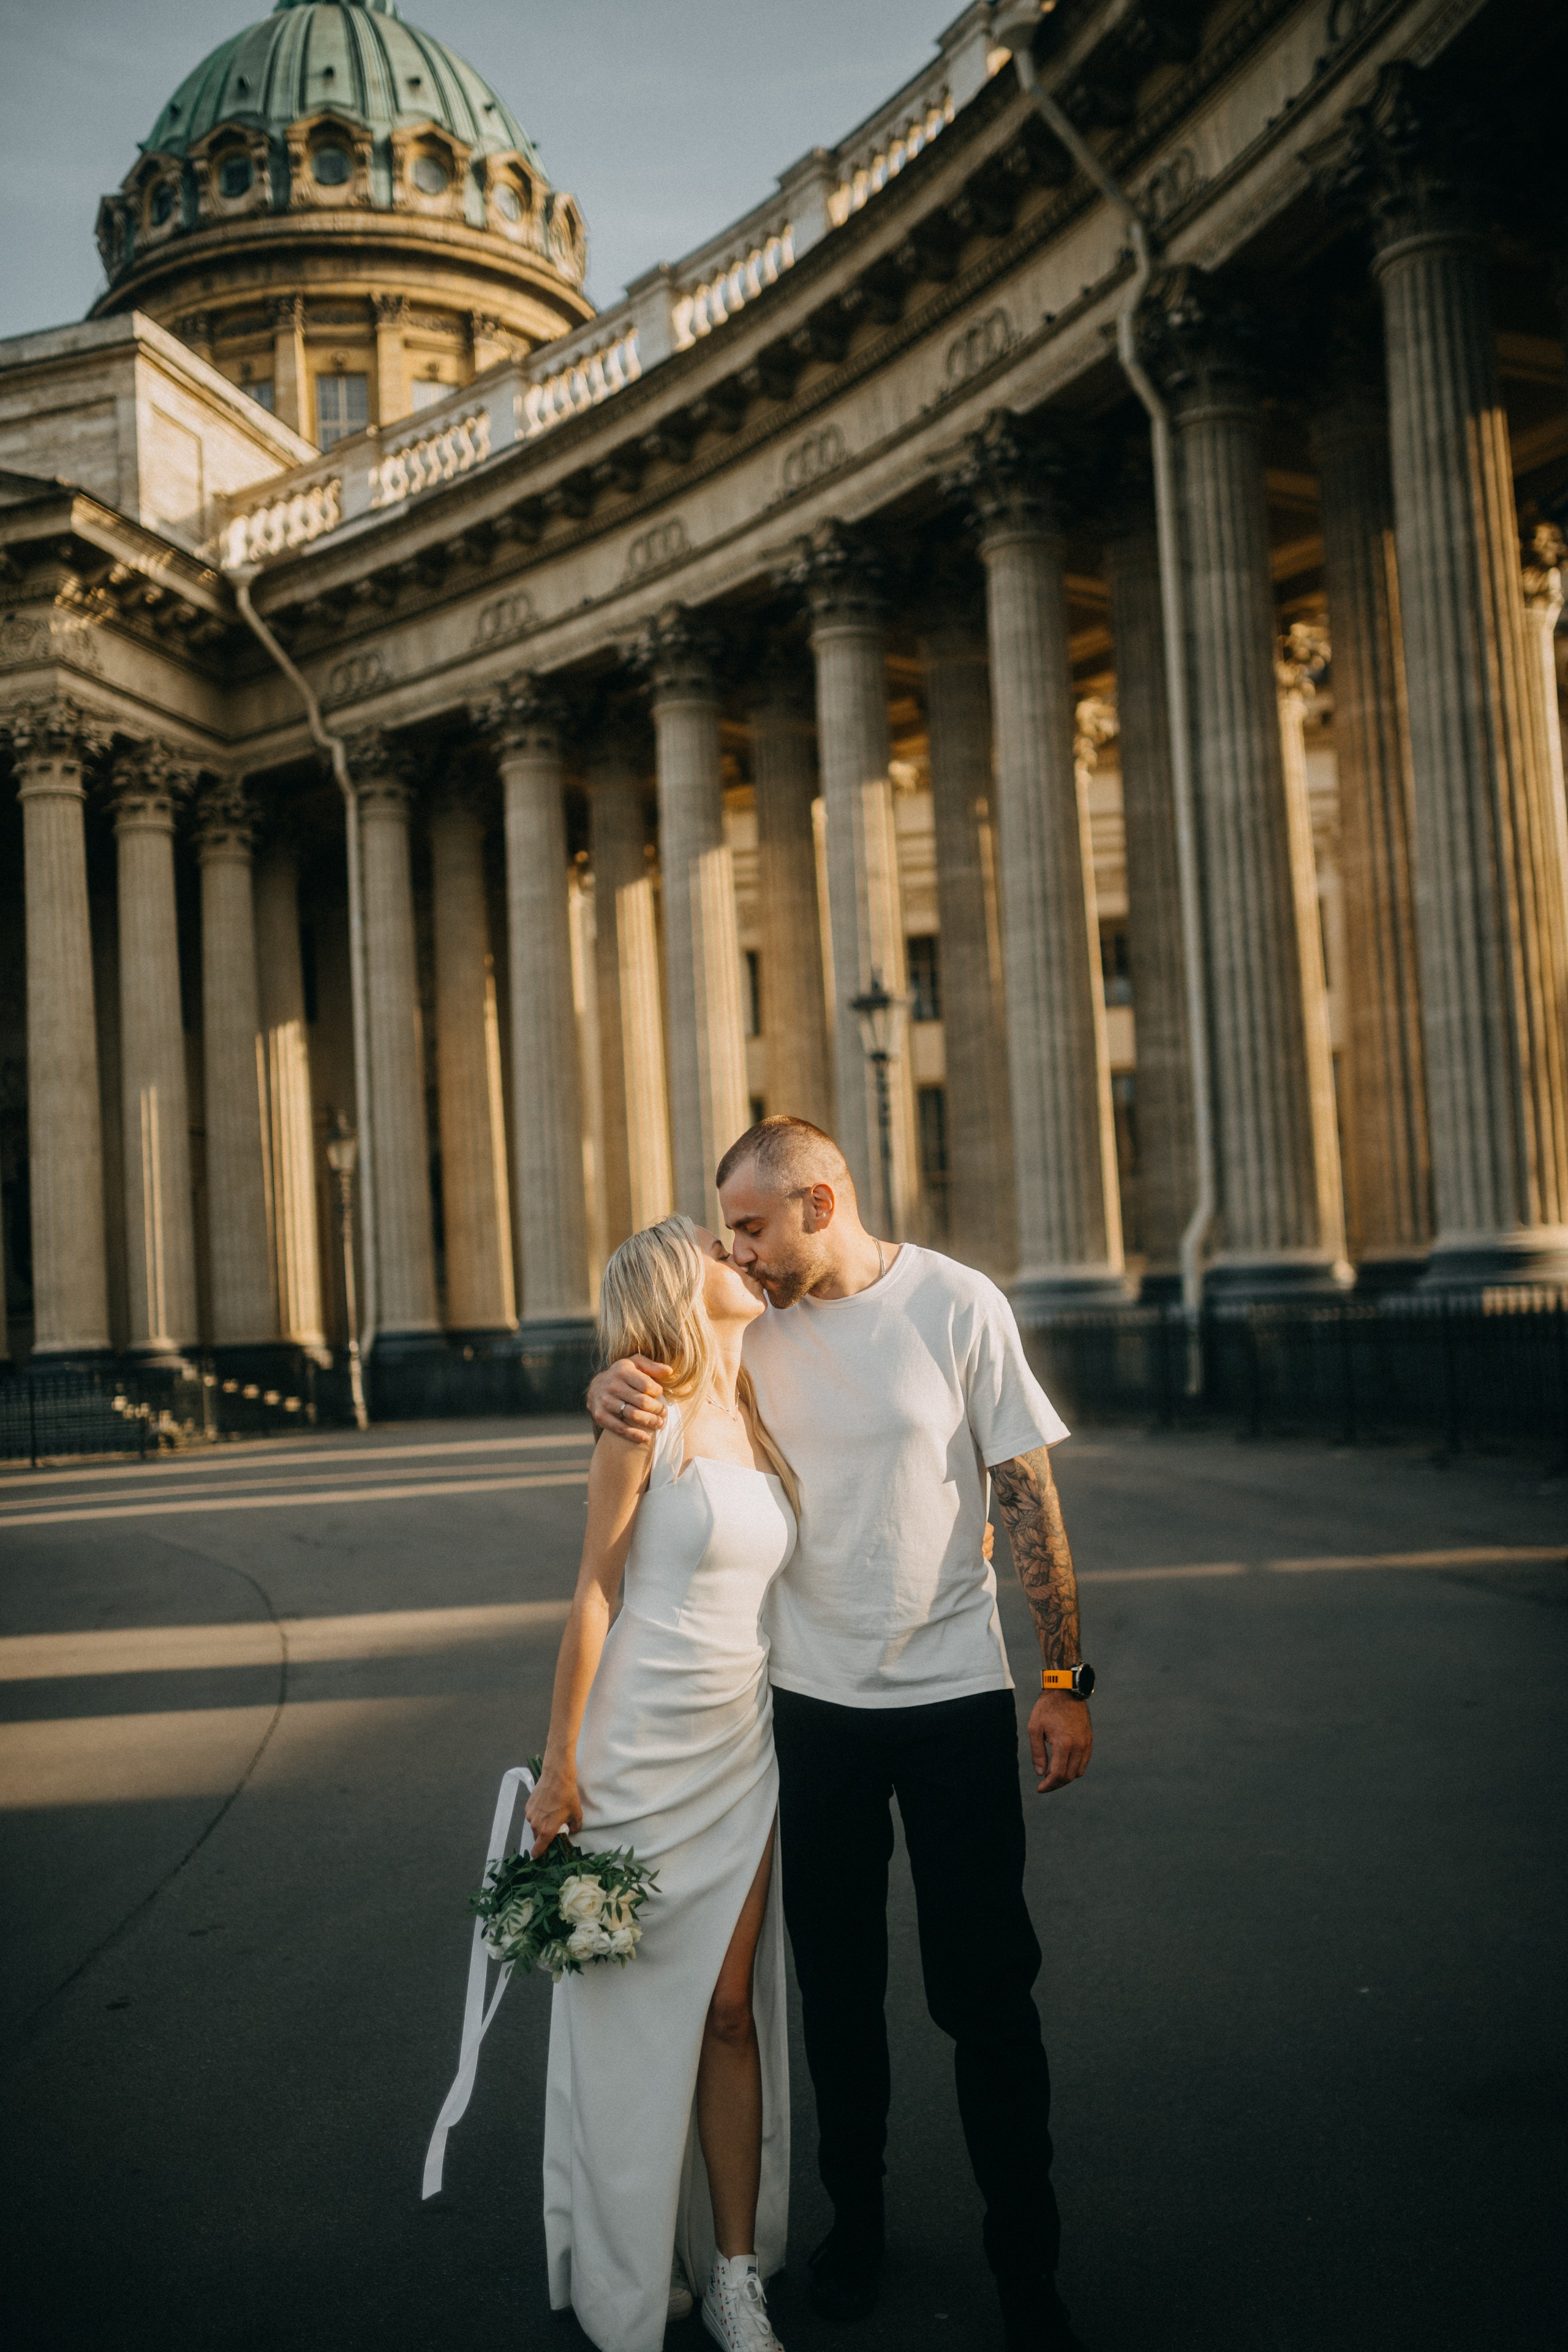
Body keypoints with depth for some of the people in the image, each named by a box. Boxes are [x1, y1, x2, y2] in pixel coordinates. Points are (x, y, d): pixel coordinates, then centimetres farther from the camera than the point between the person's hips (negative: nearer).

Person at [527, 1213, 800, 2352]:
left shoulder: (761, 1421, 7)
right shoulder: (648, 1420, -12)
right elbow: (594, 1593, -10)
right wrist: (562, 1763, -8)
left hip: (742, 1753, 5)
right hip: (642, 1748, -5)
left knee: (731, 2009, 9)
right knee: (632, 2011, 8)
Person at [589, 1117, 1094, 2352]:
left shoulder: (957, 1303, -10)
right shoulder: (750, 1322, -1)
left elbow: (1030, 1494, -6)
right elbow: (645, 1376, 9)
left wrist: (1065, 1677, -6)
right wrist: (616, 1387, -18)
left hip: (955, 1693, -3)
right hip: (812, 1696, 3)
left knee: (988, 1990, 5)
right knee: (836, 1980, 15)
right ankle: (856, 2213, 36)